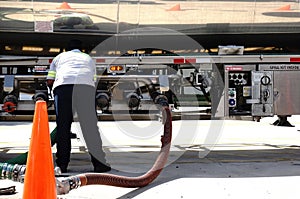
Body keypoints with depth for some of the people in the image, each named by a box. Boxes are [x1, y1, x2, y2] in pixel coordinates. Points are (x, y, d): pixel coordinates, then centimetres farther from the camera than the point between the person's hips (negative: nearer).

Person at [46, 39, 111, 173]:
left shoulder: (59, 57, 32)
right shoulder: (88, 58, 36)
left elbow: (49, 82, 21)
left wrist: (56, 90, 40)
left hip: (63, 86, 0)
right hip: (85, 86, 1)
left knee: (63, 126, 5)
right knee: (90, 126, 2)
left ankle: (62, 164, 5)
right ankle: (99, 163, 1)